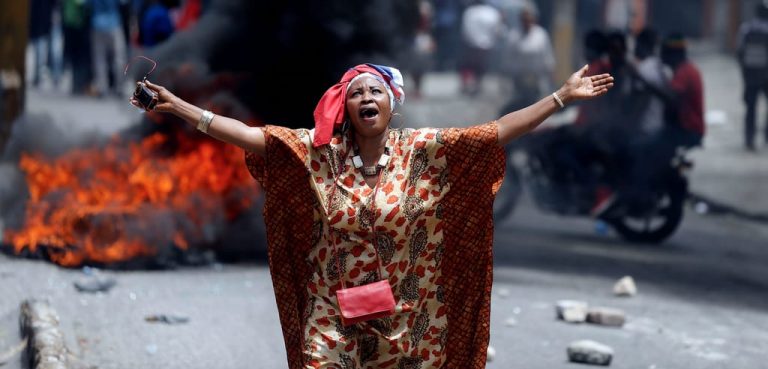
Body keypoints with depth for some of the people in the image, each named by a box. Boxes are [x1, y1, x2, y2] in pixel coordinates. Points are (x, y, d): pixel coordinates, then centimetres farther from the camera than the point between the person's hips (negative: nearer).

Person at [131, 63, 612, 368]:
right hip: (333, 320, 0)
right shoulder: (317, 153, -3)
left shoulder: (423, 152, -4)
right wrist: (178, 106, -15)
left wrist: (563, 96, -11)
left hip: (404, 323, 0)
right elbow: (248, 134, -8)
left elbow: (498, 131, -7)